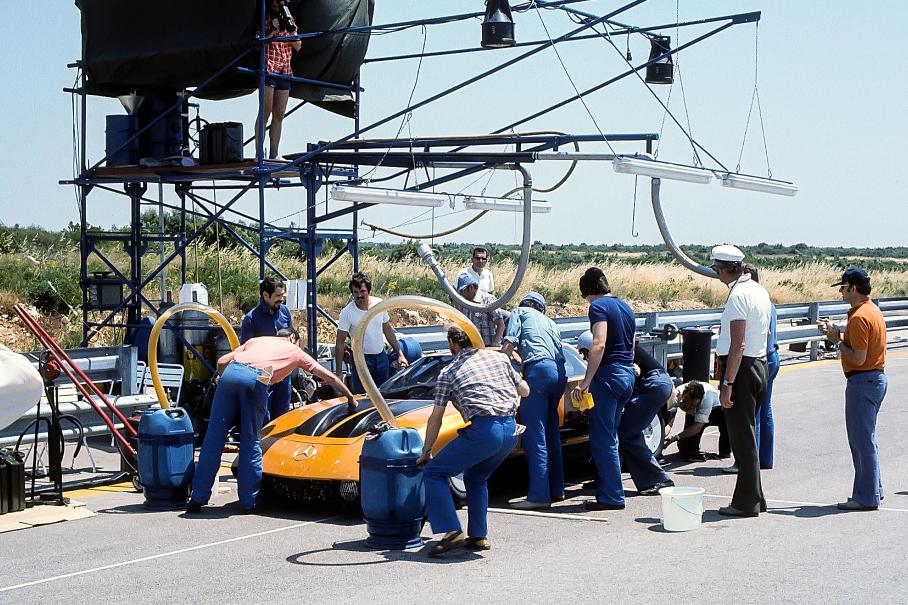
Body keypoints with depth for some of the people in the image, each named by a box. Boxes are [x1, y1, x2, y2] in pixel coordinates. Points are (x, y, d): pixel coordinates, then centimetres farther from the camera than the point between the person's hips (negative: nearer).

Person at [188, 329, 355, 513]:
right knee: (251, 442, 9)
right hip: (255, 379, -3)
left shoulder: (256, 340, 38)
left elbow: (222, 362, 28)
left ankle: (198, 498, 7)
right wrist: (350, 398, 48)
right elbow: (329, 377, 37)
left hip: (230, 373, 3)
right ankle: (249, 501, 9)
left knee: (214, 437, 5)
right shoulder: (295, 351, 32)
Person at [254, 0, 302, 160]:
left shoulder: (289, 19, 16)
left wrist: (292, 31, -7)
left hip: (285, 70, 5)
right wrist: (274, 30, -16)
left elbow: (298, 47, 11)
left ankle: (273, 155, 4)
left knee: (279, 115, 3)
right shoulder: (267, 18, 2)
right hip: (269, 68, -5)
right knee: (266, 111, -12)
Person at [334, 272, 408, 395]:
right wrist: (338, 372, -13)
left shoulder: (379, 304, -4)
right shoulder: (347, 312, -15)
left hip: (381, 356, 4)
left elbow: (388, 330, 10)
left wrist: (399, 354, 9)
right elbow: (340, 342, -11)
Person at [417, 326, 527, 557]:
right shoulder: (498, 357, 20)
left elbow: (436, 418, 12)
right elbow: (524, 390, 28)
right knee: (476, 478, 29)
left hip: (483, 430, -6)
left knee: (433, 473, 6)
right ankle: (479, 536, 22)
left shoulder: (448, 373, 10)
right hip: (511, 431, 6)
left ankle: (452, 531, -7)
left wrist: (426, 452, 22)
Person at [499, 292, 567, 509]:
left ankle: (538, 495, -15)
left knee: (534, 436, -9)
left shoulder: (519, 313, 15)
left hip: (538, 369, -7)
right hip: (560, 372, 7)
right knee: (551, 434, 16)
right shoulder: (550, 323, 33)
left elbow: (508, 344, 2)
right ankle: (556, 490, 18)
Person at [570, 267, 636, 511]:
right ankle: (607, 491, 19)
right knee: (609, 438, 16)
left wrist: (585, 381, -22)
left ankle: (612, 497, -3)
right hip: (628, 374, 9)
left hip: (608, 373, -9)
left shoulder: (599, 306, -9)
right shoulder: (625, 307, 17)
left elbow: (599, 345, -21)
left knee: (602, 440, -3)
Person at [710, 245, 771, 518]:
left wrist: (727, 384, -22)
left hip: (741, 368, -10)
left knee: (742, 437, -4)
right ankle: (754, 499, 22)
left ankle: (747, 502, 0)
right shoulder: (759, 290, 13)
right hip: (759, 364, 10)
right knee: (747, 435, 16)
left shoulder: (738, 296, -18)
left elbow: (738, 345, -22)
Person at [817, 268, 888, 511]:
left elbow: (858, 358, -22)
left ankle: (866, 497, -2)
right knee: (865, 439, 17)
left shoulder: (859, 317, -19)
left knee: (862, 441, -6)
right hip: (876, 377, 11)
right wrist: (837, 334, 8)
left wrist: (837, 341, -11)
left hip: (863, 381, -11)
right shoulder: (873, 310, 14)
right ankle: (873, 491, 23)